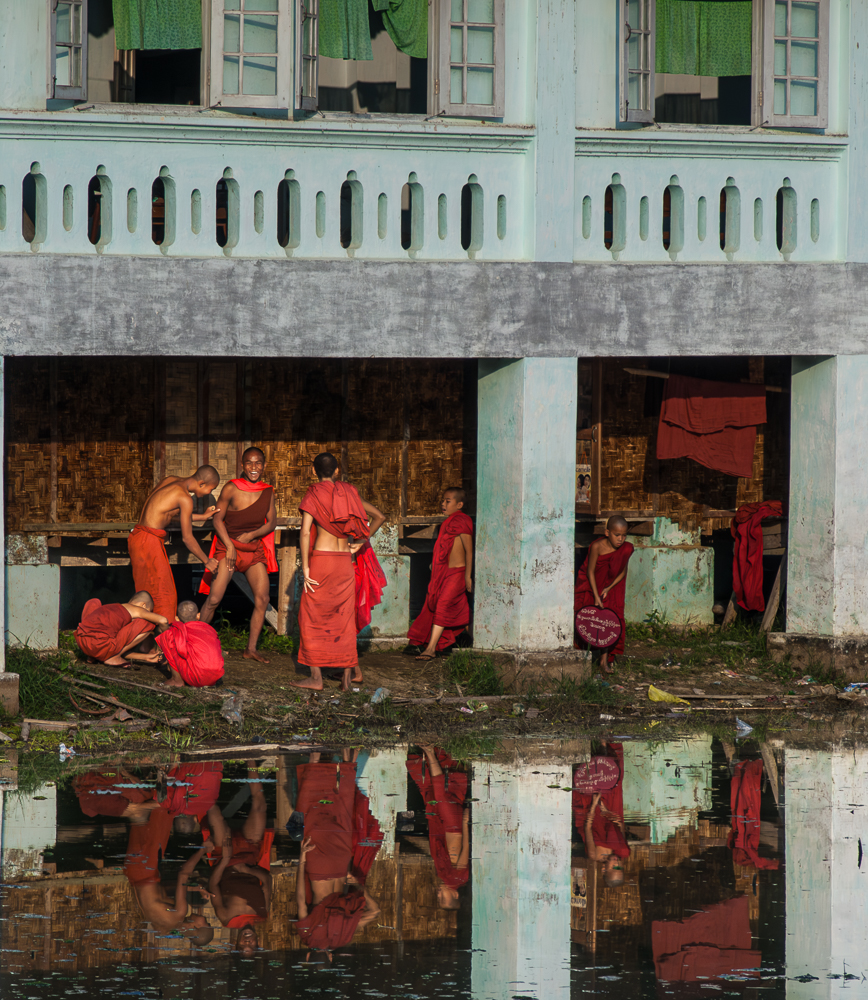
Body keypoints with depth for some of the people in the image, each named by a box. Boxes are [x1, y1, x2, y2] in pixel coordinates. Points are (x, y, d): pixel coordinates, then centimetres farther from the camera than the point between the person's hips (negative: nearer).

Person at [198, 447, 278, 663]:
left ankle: (251, 649, 4)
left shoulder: (268, 492, 2)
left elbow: (271, 522, 5)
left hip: (254, 548, 4)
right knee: (214, 599, -12)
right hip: (228, 546, -4)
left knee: (262, 599, -6)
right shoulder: (231, 489, -11)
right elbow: (218, 519, -6)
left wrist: (251, 534, -12)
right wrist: (229, 546, -14)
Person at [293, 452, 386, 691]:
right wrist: (360, 543, 17)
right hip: (345, 562, 5)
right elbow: (380, 517, 18)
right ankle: (348, 676, 9)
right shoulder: (349, 494, 11)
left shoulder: (313, 495, -4)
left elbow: (305, 531, -15)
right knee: (343, 617, 11)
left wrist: (305, 568, -14)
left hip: (321, 558, -5)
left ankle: (316, 678, -2)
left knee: (312, 617, 2)